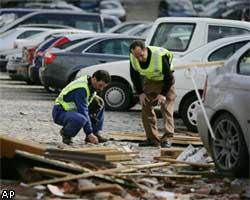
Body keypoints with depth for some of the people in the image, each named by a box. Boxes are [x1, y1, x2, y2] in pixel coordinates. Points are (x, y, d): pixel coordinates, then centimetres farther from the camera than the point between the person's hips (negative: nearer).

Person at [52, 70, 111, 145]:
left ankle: (96, 133, 6)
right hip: (60, 112, -10)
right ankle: (65, 132, -10)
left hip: (73, 110, 10)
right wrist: (89, 134, -28)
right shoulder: (81, 88, -28)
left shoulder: (91, 84, 1)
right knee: (80, 119, -40)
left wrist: (95, 97, -1)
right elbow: (83, 112, -29)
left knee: (100, 104, 4)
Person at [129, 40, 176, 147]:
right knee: (146, 107, 0)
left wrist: (163, 94, -24)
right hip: (149, 80, 5)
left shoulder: (160, 56, -36)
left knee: (167, 108, -15)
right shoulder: (133, 58, -21)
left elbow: (168, 76, -25)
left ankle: (167, 138, -19)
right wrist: (140, 93, -9)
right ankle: (152, 138, 5)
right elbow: (134, 76, -3)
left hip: (165, 80, -5)